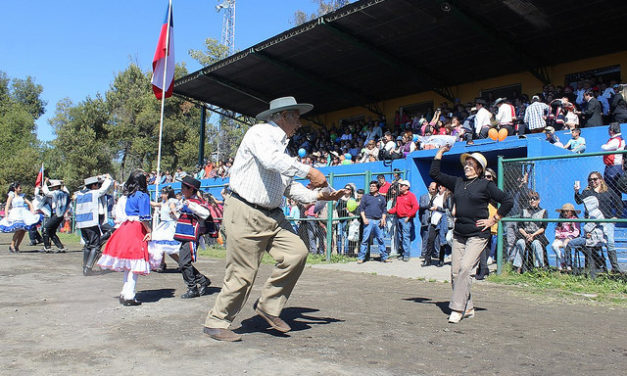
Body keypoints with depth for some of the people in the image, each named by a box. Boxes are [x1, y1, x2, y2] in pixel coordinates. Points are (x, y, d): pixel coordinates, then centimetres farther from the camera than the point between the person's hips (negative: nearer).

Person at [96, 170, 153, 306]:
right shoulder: (143, 196, -9)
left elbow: (119, 215, 16)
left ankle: (125, 293, 22)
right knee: (134, 265, -3)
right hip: (136, 230, -8)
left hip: (124, 228, 8)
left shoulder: (125, 196, 13)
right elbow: (144, 218, -14)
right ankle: (129, 296, -1)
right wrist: (149, 231, -5)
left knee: (128, 265, 15)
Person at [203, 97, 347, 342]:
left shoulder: (282, 147, 19)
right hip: (245, 213, -8)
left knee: (297, 252, -9)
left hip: (272, 215, 8)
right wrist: (308, 171, -27)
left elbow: (290, 188, 18)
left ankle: (269, 306, 8)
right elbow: (272, 160, -29)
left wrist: (320, 196, 6)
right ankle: (216, 323, 15)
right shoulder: (260, 133, -7)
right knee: (243, 273, -5)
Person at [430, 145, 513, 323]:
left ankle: (457, 309, -12)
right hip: (458, 235, 6)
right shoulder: (457, 182, 12)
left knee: (465, 269, -17)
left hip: (477, 235, -6)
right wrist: (440, 152, 14)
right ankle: (468, 308, 16)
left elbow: (508, 201, -1)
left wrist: (493, 220, -4)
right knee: (455, 272, 3)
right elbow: (434, 173, 15)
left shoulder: (486, 185, -1)